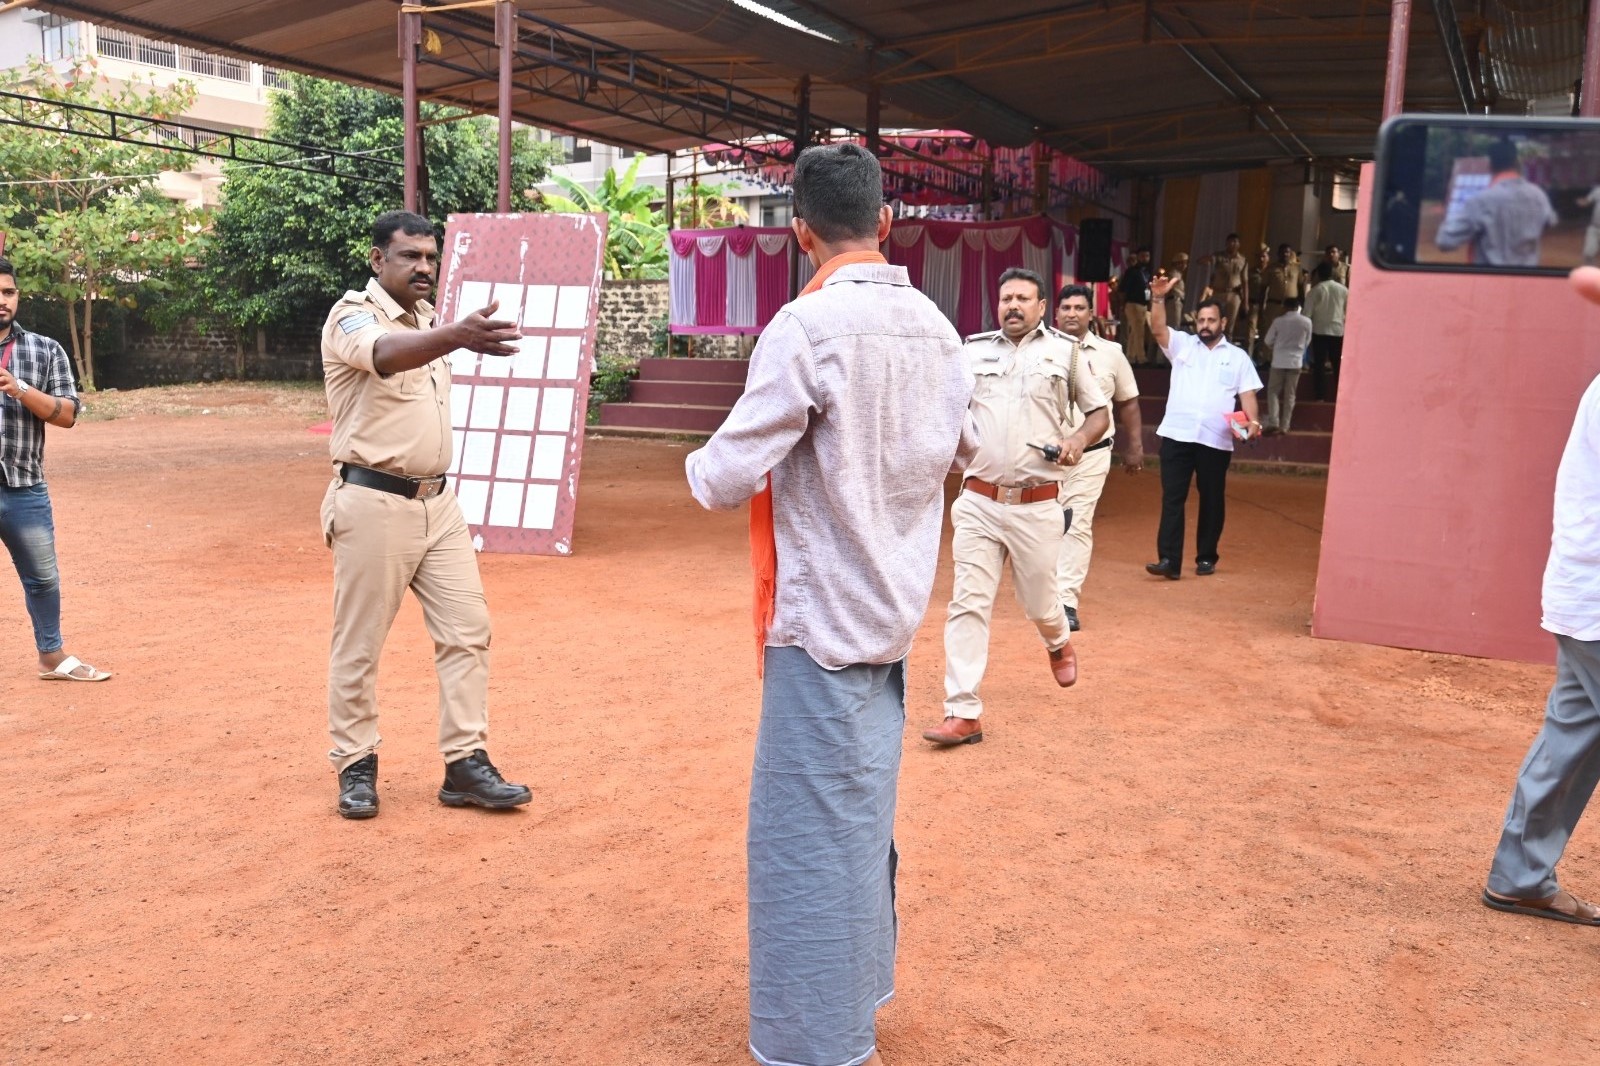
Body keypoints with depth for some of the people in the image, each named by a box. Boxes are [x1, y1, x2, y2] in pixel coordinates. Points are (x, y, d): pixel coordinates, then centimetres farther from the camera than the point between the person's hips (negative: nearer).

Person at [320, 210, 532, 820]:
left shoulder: (427, 318, 12)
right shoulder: (353, 315, -12)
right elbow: (385, 354, -38)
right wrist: (458, 336, -55)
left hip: (438, 501, 7)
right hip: (375, 504, -7)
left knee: (467, 629, 4)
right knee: (359, 644, 4)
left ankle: (466, 765, 11)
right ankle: (356, 766, 19)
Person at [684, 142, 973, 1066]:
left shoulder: (807, 325, -18)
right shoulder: (934, 326, 4)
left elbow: (727, 481, -16)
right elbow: (963, 449, 20)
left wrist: (702, 463, 5)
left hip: (822, 617, -8)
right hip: (894, 610, 8)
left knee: (808, 837, 2)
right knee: (863, 818, 20)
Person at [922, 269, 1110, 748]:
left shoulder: (1066, 350, 6)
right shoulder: (973, 350, 10)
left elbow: (1100, 412, 11)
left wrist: (1078, 439, -10)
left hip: (1037, 506, -1)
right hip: (978, 502, 1)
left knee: (1039, 603, 11)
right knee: (968, 604, -5)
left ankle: (1058, 643, 47)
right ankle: (962, 713, -2)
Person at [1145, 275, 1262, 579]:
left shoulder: (1238, 357, 11)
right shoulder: (1182, 344, 11)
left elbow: (1248, 395, 7)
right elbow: (1157, 328, -5)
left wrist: (1253, 422, -10)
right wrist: (1159, 297, -20)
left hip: (1216, 439, 0)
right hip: (1177, 435, 0)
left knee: (1212, 500, 8)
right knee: (1172, 498, -4)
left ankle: (1206, 557, 20)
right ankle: (1169, 560, -5)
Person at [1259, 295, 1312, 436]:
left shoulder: (1279, 321, -7)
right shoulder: (1306, 322, -3)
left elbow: (1268, 341, 2)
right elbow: (1307, 342, 9)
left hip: (1279, 361, -2)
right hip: (1296, 361, 2)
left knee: (1273, 391, 6)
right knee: (1290, 394, 8)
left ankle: (1273, 422, -8)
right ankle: (1284, 425, 6)